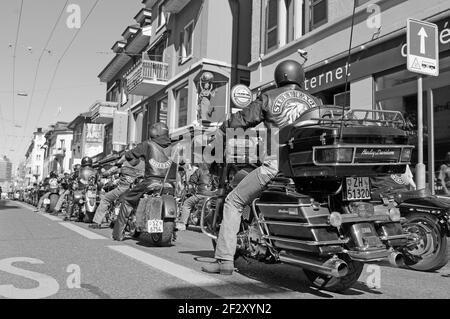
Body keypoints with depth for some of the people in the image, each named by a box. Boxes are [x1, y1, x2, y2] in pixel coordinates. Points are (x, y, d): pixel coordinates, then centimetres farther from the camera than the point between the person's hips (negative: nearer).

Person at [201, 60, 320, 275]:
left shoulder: (269, 98, 11)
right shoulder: (314, 102, 20)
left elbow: (242, 120, 13)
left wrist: (220, 131, 28)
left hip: (278, 163, -4)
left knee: (233, 202, 10)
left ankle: (225, 259, 5)